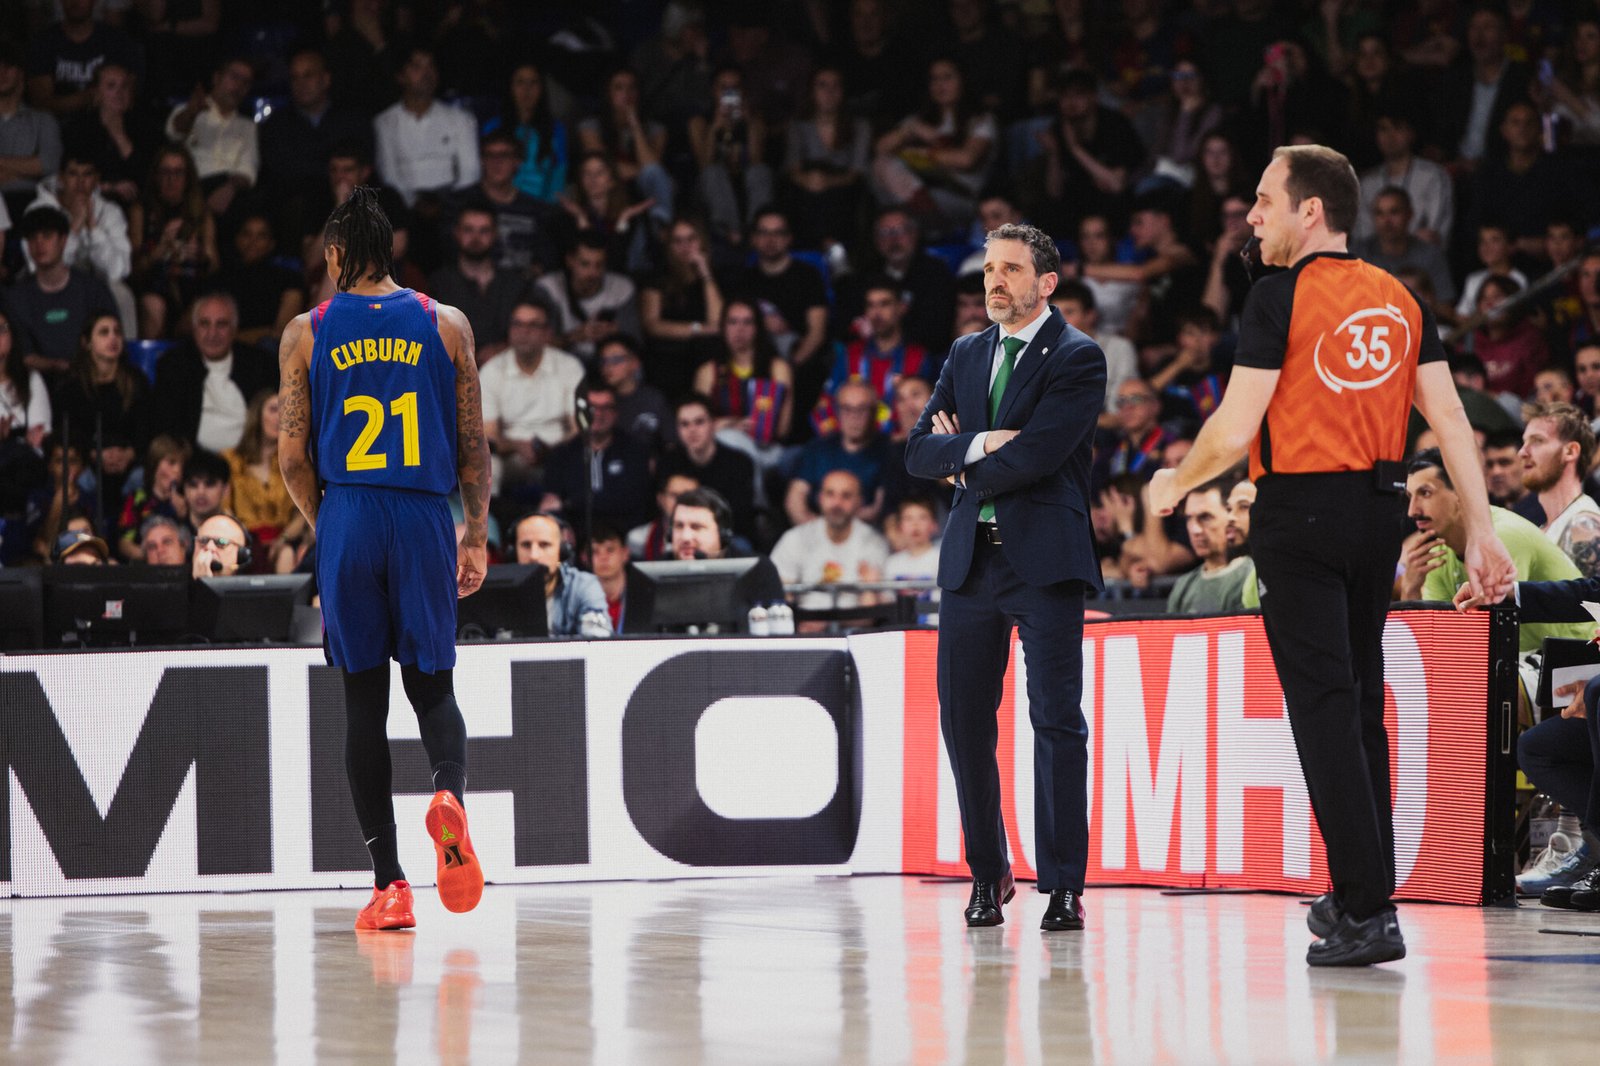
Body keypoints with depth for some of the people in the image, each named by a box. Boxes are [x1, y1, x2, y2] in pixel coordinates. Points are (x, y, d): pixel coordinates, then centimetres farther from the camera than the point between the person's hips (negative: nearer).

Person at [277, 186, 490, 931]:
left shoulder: (307, 333, 4)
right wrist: (477, 537, 12)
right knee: (432, 686, 11)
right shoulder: (445, 325, 5)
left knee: (363, 700, 6)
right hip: (426, 523, 0)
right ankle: (450, 793, -23)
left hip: (347, 524, 0)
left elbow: (293, 459, 2)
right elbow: (473, 447, 4)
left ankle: (388, 882, 1)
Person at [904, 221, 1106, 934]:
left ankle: (1063, 886, -5)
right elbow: (920, 452, 8)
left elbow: (1037, 454, -14)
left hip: (1045, 559, -6)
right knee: (963, 718, 5)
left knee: (1057, 719, -6)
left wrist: (963, 464, -1)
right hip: (970, 556, 6)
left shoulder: (1078, 359, -2)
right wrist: (980, 444, -10)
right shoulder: (967, 356, 17)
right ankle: (988, 874, 17)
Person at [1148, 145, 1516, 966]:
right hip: (1381, 508, 6)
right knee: (1361, 702, 16)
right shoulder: (1400, 299, 10)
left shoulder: (1283, 296, -9)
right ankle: (1361, 893, 23)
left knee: (1323, 706, -6)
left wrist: (1173, 484, 6)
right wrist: (1481, 531, 7)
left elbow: (1234, 430, -12)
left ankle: (1367, 912, -11)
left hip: (1301, 507, -6)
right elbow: (1449, 419, 6)